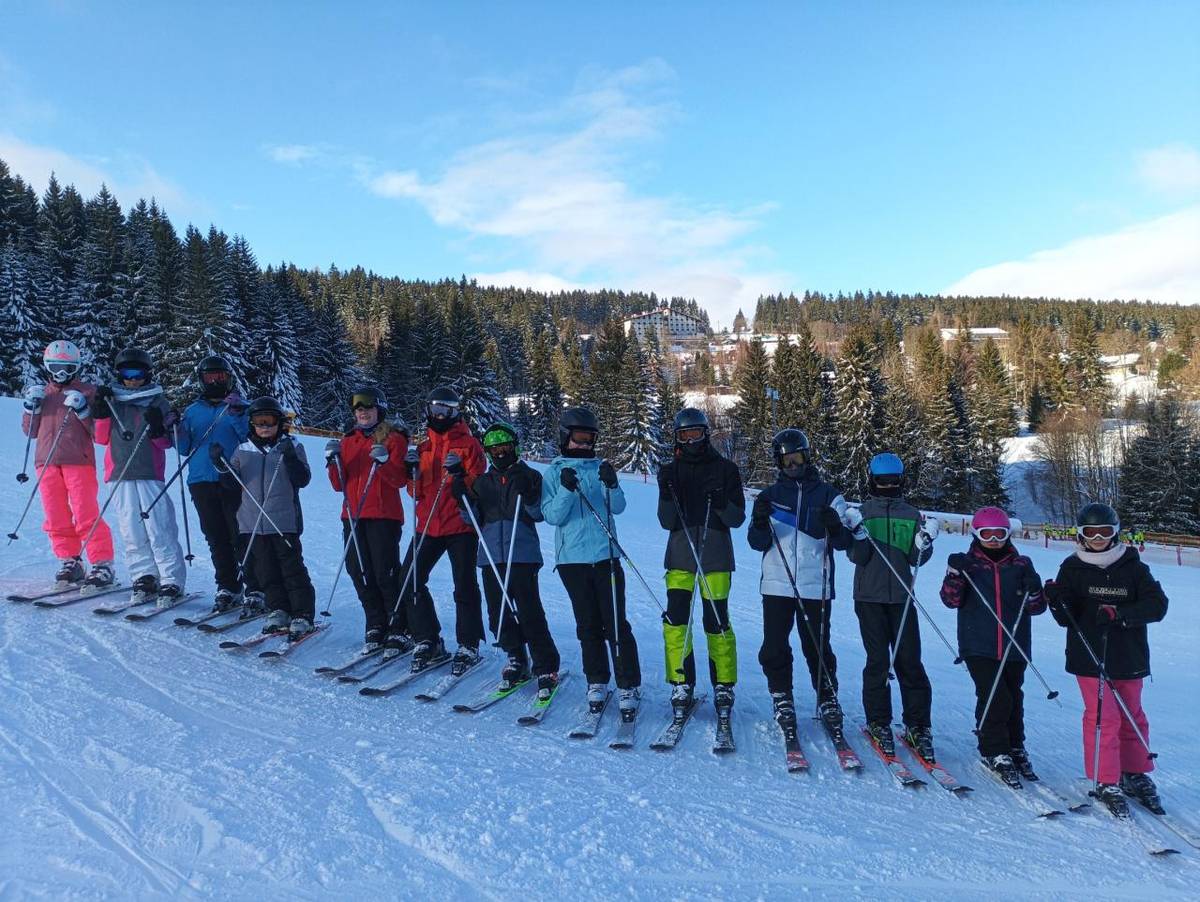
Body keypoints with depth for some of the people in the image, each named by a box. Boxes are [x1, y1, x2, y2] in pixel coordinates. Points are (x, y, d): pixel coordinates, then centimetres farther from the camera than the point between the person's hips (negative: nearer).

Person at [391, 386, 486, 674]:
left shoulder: (469, 444, 0)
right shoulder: (423, 447, 14)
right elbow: (417, 492, 12)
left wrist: (460, 474, -24)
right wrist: (412, 471, -6)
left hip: (461, 526, -5)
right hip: (429, 526, 5)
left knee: (465, 587, -1)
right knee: (410, 581, 2)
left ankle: (468, 647, 10)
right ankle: (427, 640, 15)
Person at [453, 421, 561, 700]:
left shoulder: (529, 476, 7)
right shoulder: (482, 482, 18)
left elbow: (539, 514, -1)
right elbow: (474, 520, 13)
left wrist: (528, 496, -19)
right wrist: (463, 497, -2)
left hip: (522, 554, -4)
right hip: (491, 555, 4)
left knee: (529, 612, -9)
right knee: (498, 614, 5)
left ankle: (547, 668, 1)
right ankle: (517, 661, 23)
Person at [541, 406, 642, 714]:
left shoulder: (601, 468, 8)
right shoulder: (553, 472, 6)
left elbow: (618, 507, -1)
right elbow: (551, 516, -3)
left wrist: (612, 485, -21)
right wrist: (566, 490, -19)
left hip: (606, 555, 0)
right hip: (572, 559, 0)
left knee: (616, 623, -3)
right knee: (588, 625, 9)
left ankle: (628, 685, 4)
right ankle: (597, 681, 21)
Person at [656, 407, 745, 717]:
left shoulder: (725, 469, 4)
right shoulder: (672, 471, 8)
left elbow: (737, 519, 2)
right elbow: (667, 522, 2)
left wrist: (721, 503, -18)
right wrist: (666, 494, -15)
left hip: (715, 553, -1)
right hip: (681, 552, 2)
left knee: (716, 621, 0)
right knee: (675, 619, -6)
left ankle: (724, 685, 16)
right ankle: (681, 684, 7)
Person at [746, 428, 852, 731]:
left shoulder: (828, 495, 7)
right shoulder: (770, 496, 9)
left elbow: (844, 543, 4)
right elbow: (758, 543, 3)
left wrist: (835, 527, -18)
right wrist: (760, 522, -18)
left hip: (815, 586, -1)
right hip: (777, 584, 1)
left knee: (817, 647, 3)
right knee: (774, 647, 2)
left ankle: (828, 699, 21)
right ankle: (781, 698, 18)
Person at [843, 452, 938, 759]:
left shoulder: (912, 515, 9)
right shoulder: (861, 513, 4)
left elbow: (915, 560, 5)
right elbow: (858, 558, -3)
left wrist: (924, 543, -13)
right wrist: (858, 533, -19)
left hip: (902, 597, 1)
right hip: (869, 597, -1)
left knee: (910, 662, -1)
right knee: (877, 661, 1)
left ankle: (918, 726, 8)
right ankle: (878, 723, 13)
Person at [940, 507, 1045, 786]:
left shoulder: (1021, 565, 6)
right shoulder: (967, 563, 0)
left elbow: (1037, 607, 6)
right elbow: (952, 600, -7)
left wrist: (1034, 590, -15)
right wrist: (955, 574, -22)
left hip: (1014, 647, 3)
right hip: (978, 646, -3)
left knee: (1014, 698, 14)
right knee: (994, 698, -9)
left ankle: (1015, 748, 33)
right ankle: (995, 752, 8)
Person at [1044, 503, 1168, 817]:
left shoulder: (1133, 567, 0)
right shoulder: (1072, 568, -2)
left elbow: (1157, 605, -9)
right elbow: (1067, 619, -3)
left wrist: (1118, 614, -23)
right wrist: (1056, 600, -25)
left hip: (1128, 657, 2)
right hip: (1089, 656, -2)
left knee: (1132, 717, 16)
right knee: (1103, 717, -5)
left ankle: (1136, 774, 34)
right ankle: (1106, 782, 7)